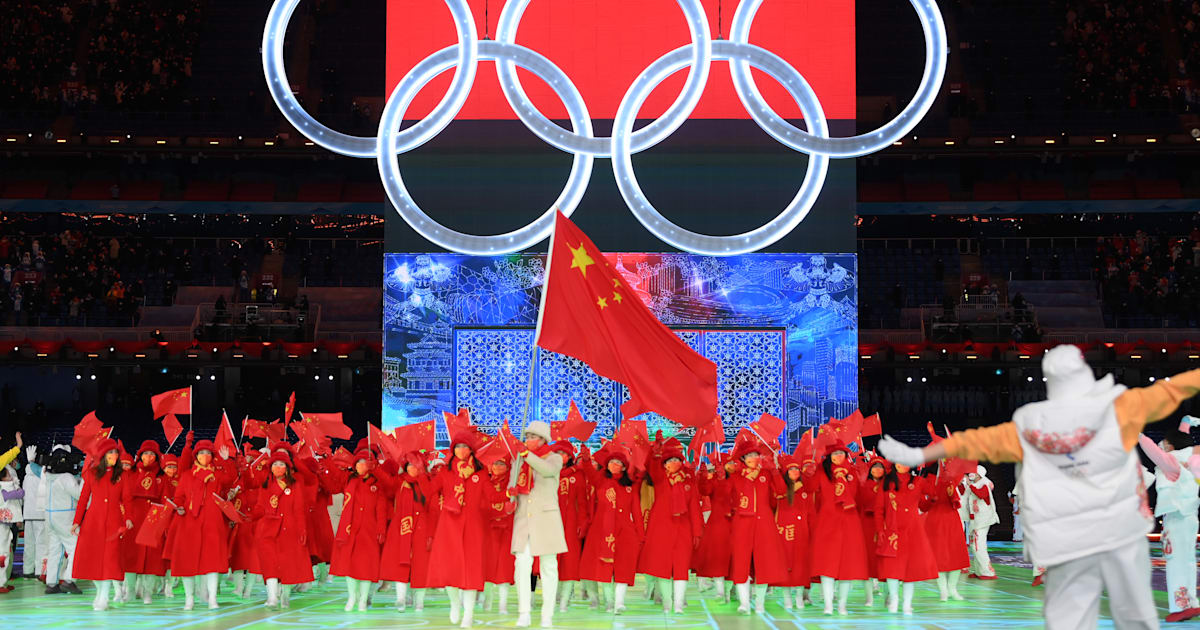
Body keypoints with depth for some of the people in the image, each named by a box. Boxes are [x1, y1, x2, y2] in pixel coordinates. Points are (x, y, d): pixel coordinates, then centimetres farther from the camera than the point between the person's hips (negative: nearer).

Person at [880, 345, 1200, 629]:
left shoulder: (1027, 429, 2)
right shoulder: (1116, 407, -4)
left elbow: (976, 441, 8)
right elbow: (1168, 391, 4)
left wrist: (918, 455, 15)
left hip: (1068, 546, 1)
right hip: (1120, 535, -1)